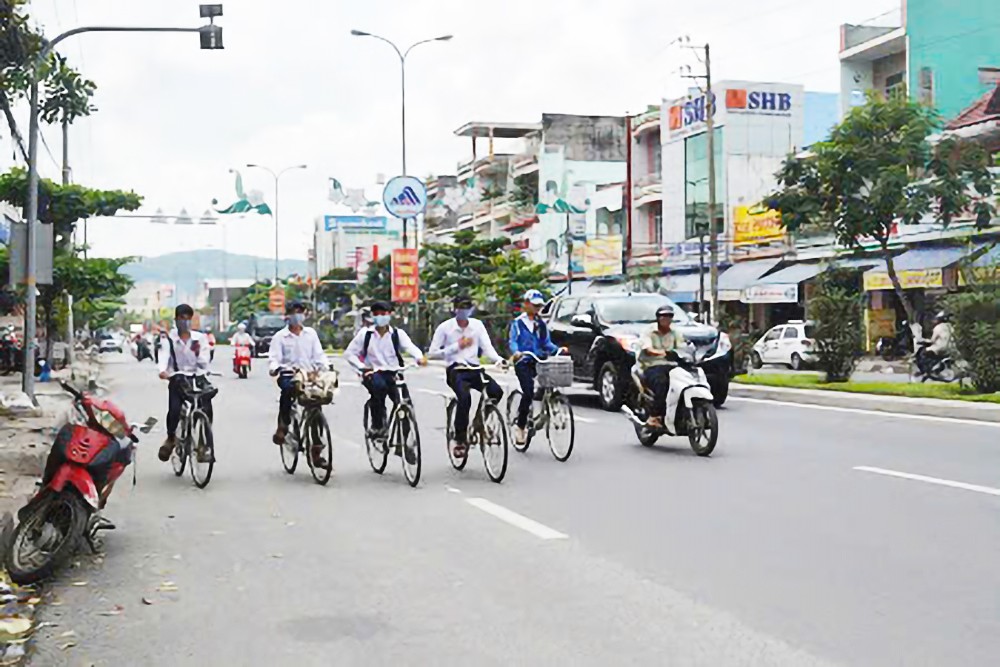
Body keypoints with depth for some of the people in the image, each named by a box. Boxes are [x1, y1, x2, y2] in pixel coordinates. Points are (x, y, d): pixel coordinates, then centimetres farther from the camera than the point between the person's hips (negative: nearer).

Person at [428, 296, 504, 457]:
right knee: (465, 397, -32)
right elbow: (432, 353, -1)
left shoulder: (477, 325, 10)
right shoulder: (445, 327, 1)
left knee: (496, 391, -23)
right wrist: (457, 346, -7)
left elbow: (487, 347, 1)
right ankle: (460, 439, -19)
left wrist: (499, 359, -20)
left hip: (474, 368, 3)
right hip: (455, 369, -3)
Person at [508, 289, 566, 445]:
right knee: (528, 392, -18)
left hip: (538, 361, 5)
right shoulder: (518, 322, 3)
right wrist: (516, 352, -27)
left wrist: (558, 349, -4)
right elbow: (512, 341, -6)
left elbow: (547, 343, 16)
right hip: (523, 362, -5)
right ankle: (520, 425, -7)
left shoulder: (541, 324, 17)